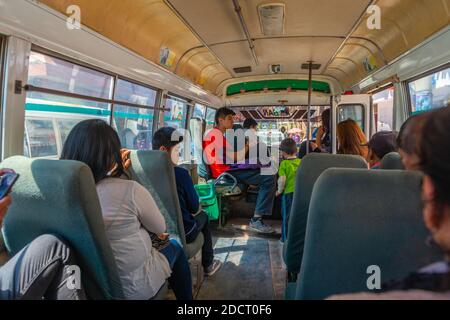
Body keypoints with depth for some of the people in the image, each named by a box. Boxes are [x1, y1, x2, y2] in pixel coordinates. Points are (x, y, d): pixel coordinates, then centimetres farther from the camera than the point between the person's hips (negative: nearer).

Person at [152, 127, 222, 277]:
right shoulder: (181, 174, -22)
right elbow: (195, 208, -12)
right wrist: (198, 208, 10)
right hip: (182, 233, -4)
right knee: (203, 217, 25)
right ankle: (208, 265, 36)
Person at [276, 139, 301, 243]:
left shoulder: (284, 163, -9)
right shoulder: (301, 162, 3)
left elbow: (282, 179, -16)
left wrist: (279, 190, -2)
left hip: (289, 192, -4)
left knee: (287, 216, 9)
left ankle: (286, 238, 17)